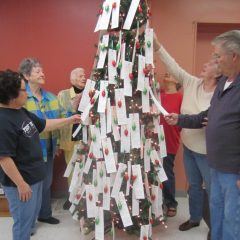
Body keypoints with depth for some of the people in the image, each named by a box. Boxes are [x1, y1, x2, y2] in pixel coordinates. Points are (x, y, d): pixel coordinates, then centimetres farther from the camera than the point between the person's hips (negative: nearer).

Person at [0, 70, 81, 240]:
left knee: (33, 214, 26)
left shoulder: (21, 112, 3)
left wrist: (70, 120, 16)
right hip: (21, 181, -10)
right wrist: (21, 184, -21)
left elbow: (43, 125, 15)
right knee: (23, 220, 8)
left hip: (34, 176, 10)